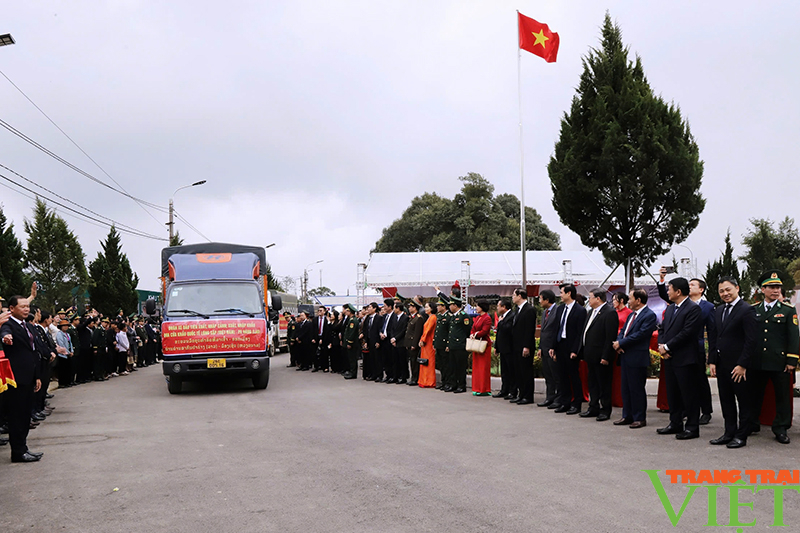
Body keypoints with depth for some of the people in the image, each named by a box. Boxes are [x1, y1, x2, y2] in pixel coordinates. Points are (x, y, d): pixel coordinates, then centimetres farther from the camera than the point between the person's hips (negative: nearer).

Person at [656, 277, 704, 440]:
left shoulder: (693, 309, -12)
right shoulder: (670, 309, 16)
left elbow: (687, 333, -19)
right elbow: (662, 329, 17)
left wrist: (667, 347, -15)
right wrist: (661, 346, -2)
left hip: (685, 359, -9)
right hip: (669, 358, 9)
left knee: (689, 394, -2)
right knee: (672, 393, 15)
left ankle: (692, 427, 5)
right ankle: (675, 424, 25)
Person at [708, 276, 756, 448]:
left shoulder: (747, 310, -11)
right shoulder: (719, 310, 13)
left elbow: (751, 340, -15)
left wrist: (742, 365, -17)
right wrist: (712, 361, 8)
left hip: (738, 366, -7)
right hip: (722, 364, 7)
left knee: (743, 401, 4)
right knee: (726, 401, 13)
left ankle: (741, 436, 11)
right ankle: (729, 433, 22)